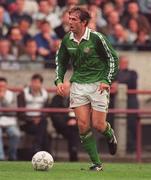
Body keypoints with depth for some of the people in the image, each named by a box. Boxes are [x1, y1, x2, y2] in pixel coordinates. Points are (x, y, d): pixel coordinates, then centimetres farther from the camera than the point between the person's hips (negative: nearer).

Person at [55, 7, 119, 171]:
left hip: (98, 84, -4)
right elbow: (61, 61, 18)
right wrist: (59, 80, 3)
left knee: (98, 124, -6)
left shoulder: (96, 38, -12)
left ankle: (110, 135, 33)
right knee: (83, 125, -6)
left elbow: (113, 58, -4)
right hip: (78, 84, 4)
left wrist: (107, 81, -12)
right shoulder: (66, 40, 2)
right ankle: (96, 163, 3)